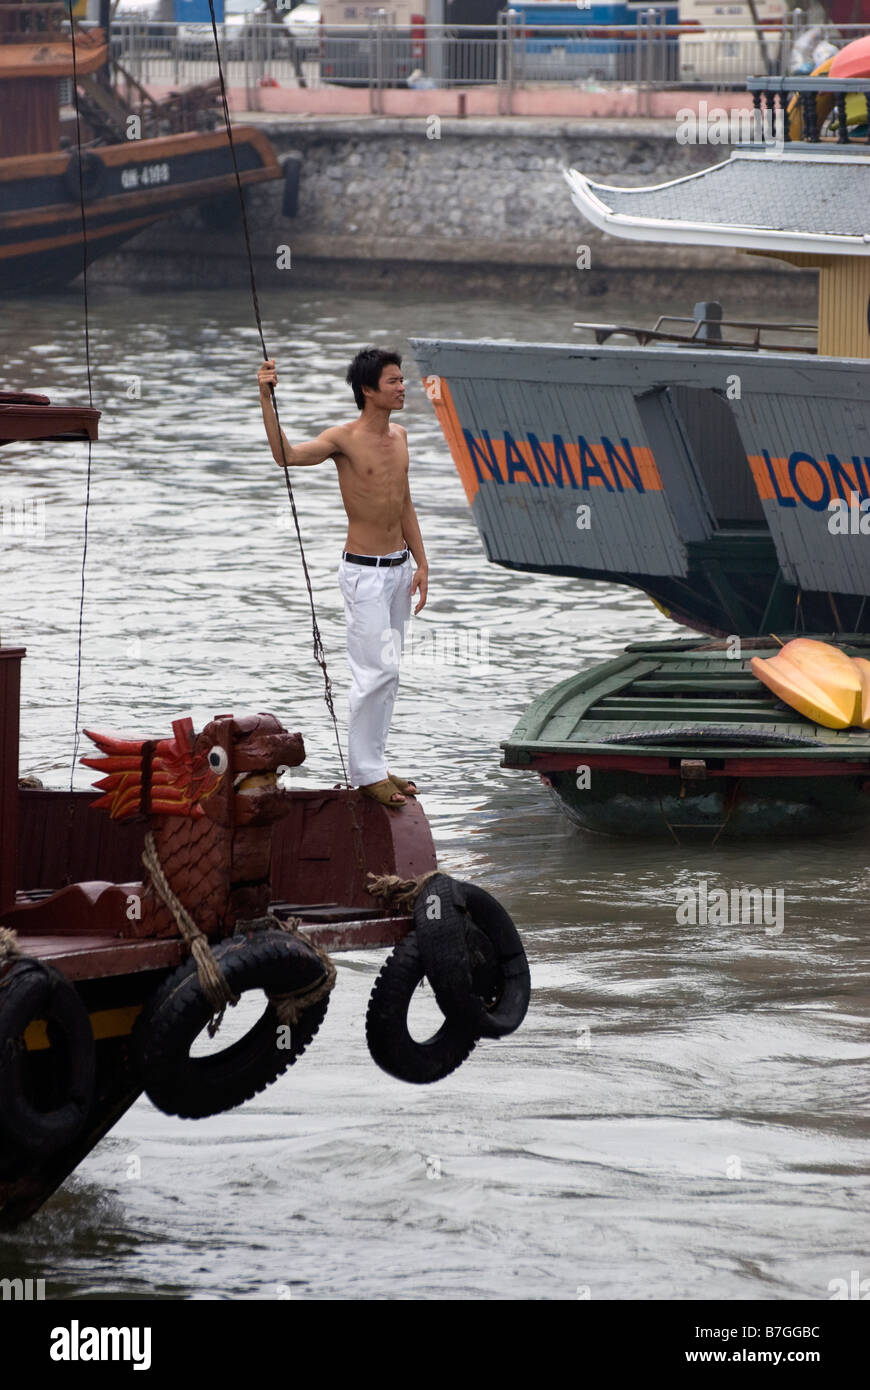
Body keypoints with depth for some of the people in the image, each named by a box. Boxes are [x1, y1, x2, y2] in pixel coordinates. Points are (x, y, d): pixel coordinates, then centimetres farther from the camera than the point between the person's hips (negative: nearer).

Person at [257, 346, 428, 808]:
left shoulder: (399, 436, 9)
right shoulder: (345, 439, -14)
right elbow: (288, 455, -31)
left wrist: (420, 563, 13)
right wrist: (266, 398, -40)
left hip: (399, 567, 7)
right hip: (364, 572, -7)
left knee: (387, 674, 12)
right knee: (377, 670, -11)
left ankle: (374, 765, 21)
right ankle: (365, 773, -3)